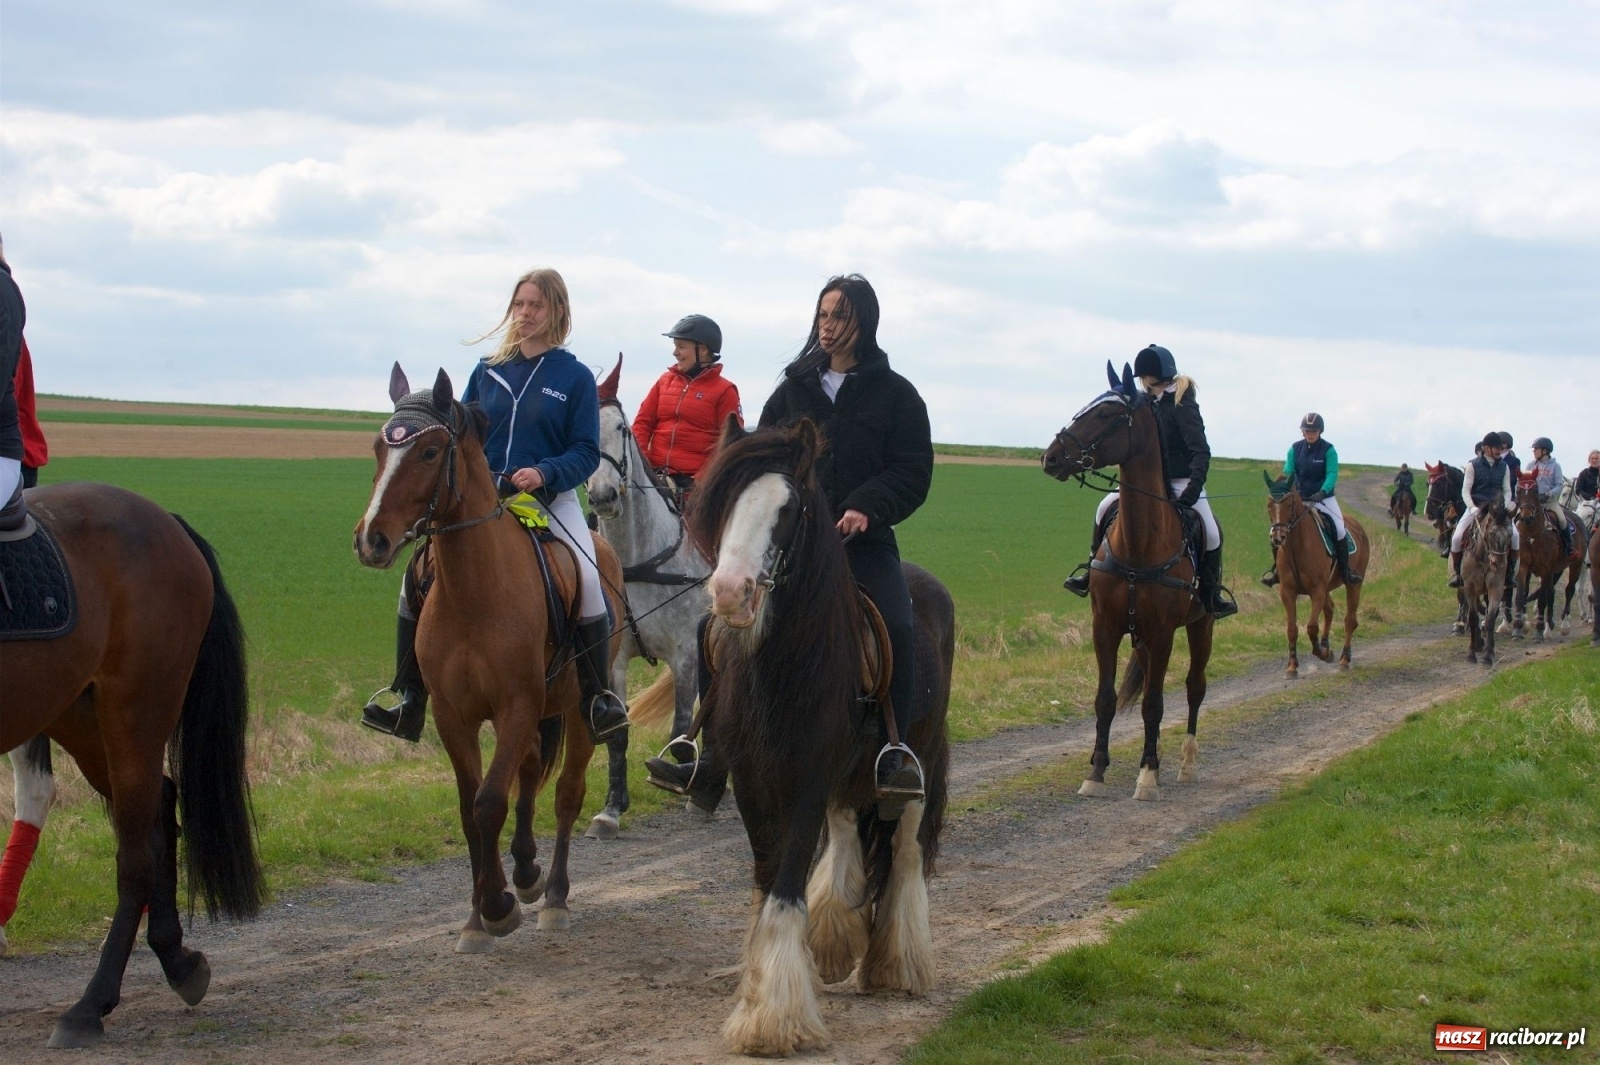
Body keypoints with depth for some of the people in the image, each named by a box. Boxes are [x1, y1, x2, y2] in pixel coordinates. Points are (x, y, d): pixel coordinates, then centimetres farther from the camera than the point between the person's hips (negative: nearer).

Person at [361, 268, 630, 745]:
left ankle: (598, 697, -17)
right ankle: (410, 701, -2)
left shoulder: (575, 377, 0)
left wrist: (544, 473, -21)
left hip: (550, 498, -3)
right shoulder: (488, 370, 10)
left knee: (587, 578, -29)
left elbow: (587, 453, -4)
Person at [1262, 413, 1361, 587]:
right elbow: (1287, 473, -1)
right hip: (1298, 498, 3)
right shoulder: (1295, 449, 0)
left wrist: (1322, 492, -33)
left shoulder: (1328, 450, -8)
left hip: (1324, 498, -3)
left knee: (1339, 529, -18)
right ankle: (1276, 567, 3)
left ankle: (1345, 570, -6)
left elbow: (1332, 475, -17)